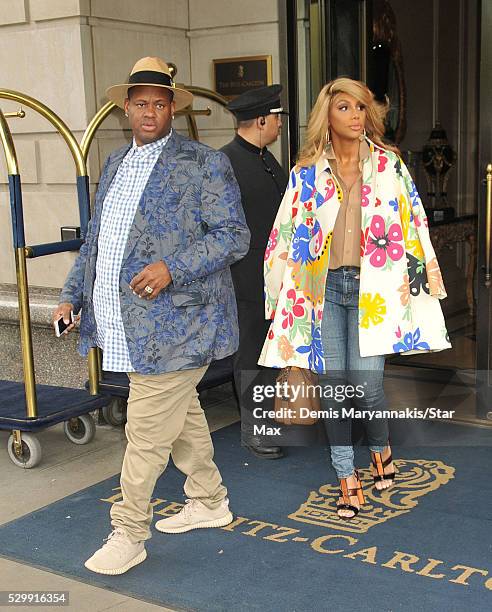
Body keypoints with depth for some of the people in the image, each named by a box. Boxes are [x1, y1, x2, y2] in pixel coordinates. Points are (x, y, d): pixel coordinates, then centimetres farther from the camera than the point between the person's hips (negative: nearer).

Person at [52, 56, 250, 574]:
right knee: (182, 417, 20)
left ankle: (128, 533, 11)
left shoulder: (204, 164, -6)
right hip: (125, 326, 7)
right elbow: (94, 239, 23)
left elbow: (234, 236, -11)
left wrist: (172, 267, -22)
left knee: (147, 433, -3)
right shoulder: (115, 164, 16)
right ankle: (209, 503, 36)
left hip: (173, 324, -7)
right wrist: (73, 296, 17)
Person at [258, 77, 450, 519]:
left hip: (371, 286, -1)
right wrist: (288, 291, 6)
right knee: (332, 384, 0)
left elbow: (411, 223, 5)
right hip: (323, 287, 2)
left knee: (365, 381, -10)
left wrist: (416, 278, 0)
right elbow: (290, 233, 9)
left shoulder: (388, 164, 5)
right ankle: (347, 477, 14)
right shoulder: (307, 172, 7)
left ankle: (381, 446, 22)